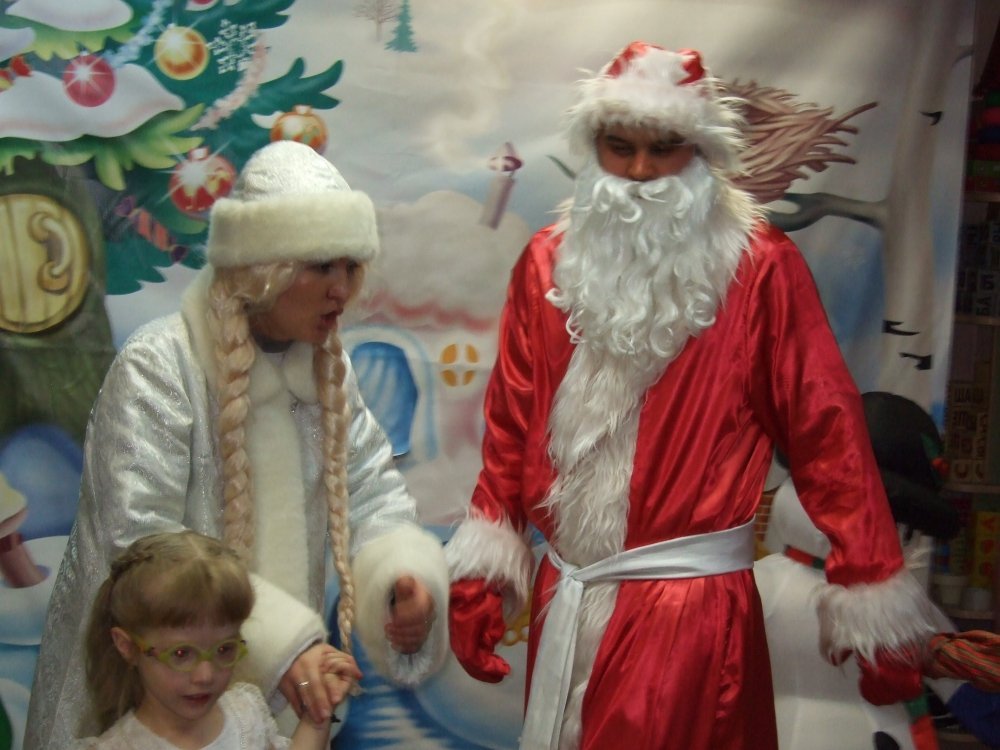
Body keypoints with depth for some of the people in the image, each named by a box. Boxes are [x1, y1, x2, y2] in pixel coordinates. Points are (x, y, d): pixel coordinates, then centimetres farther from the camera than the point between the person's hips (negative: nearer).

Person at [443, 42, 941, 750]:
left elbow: (827, 431, -8)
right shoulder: (549, 261, 2)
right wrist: (480, 573, 6)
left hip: (693, 608, -4)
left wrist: (872, 599, -8)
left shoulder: (760, 266, -9)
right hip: (563, 599, 5)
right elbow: (511, 427, 7)